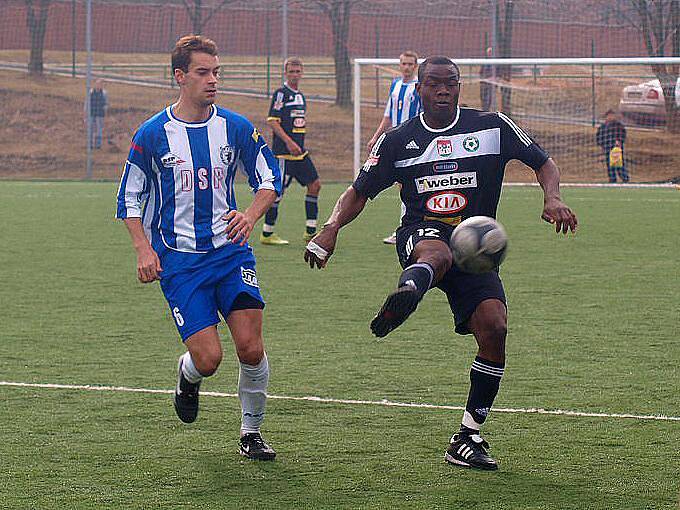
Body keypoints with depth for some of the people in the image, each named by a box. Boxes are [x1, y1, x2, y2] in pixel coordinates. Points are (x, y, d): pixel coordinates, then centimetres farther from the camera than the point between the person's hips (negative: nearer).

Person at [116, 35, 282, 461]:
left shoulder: (236, 128, 2)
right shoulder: (153, 134, -3)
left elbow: (270, 178, 12)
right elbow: (130, 198, 6)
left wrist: (251, 215, -8)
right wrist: (144, 249, -6)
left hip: (230, 248, 2)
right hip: (178, 259, -2)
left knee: (251, 348, -12)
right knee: (208, 358, -12)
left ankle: (252, 432, 10)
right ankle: (188, 376, 26)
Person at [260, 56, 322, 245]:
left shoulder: (300, 96, 17)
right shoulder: (281, 94, -9)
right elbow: (272, 121, -15)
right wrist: (289, 142, -21)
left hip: (300, 151, 9)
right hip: (283, 152, -9)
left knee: (315, 184, 5)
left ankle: (310, 231, 9)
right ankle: (267, 234, 3)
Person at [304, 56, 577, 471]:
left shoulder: (493, 127, 6)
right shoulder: (398, 141, 9)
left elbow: (544, 164, 13)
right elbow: (359, 193, 14)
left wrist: (552, 198, -9)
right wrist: (332, 227, -6)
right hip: (421, 234, -2)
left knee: (494, 328, -19)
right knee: (438, 253, -41)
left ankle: (469, 436, -5)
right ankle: (408, 291, -82)